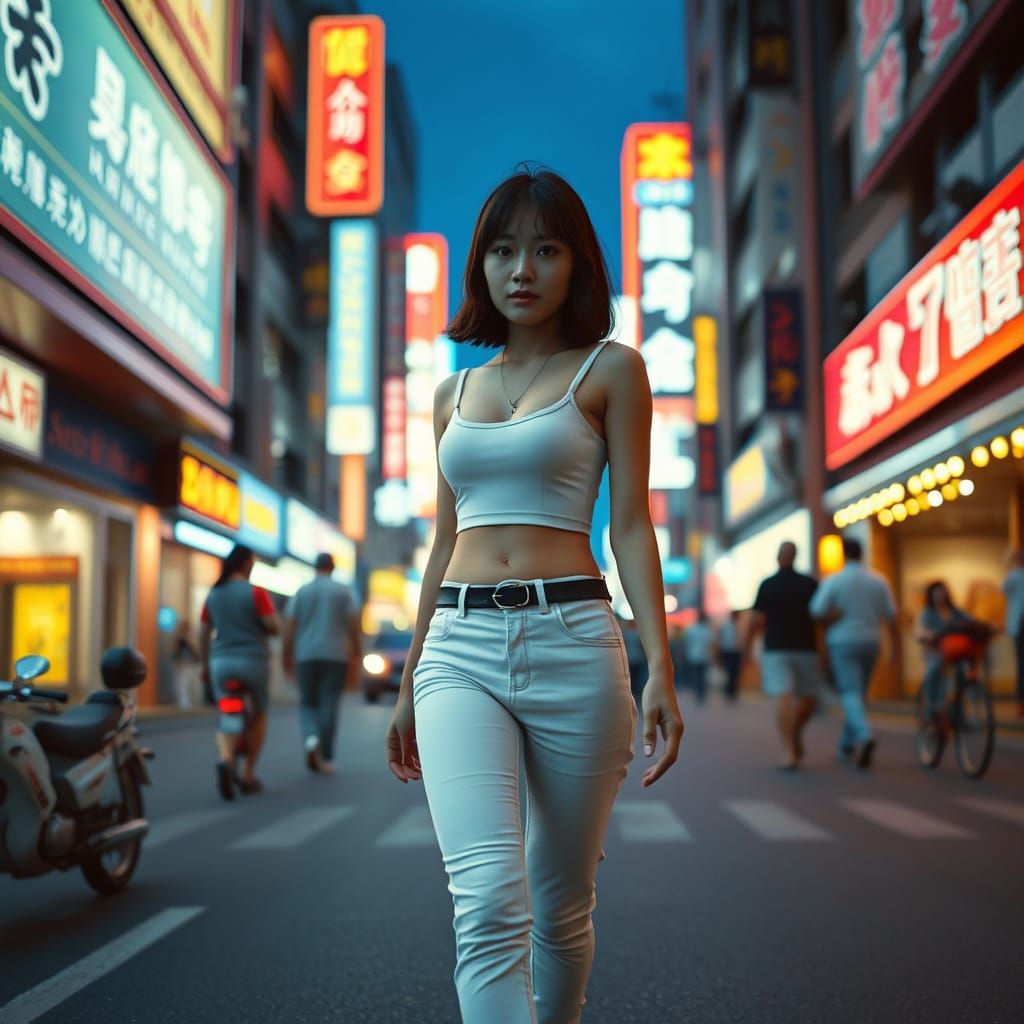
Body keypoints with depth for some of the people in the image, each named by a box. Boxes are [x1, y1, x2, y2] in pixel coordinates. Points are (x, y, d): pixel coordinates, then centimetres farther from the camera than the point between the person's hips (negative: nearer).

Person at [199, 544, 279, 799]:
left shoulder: (213, 594, 7)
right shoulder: (256, 593, -8)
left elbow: (204, 633, 10)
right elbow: (273, 627, -13)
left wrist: (205, 664, 19)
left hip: (221, 662, 3)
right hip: (252, 660, -3)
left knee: (226, 718, 6)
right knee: (259, 716, 17)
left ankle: (225, 759, -26)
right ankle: (248, 775, 16)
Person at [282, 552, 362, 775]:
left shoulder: (301, 592, 5)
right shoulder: (344, 592, 3)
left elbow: (288, 628, 0)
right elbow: (355, 626, -2)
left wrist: (286, 657, 7)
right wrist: (357, 658, 6)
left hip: (307, 656, 1)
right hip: (336, 656, -1)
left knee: (307, 703, 12)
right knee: (329, 706, 2)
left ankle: (311, 738, -16)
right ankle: (325, 759, 0)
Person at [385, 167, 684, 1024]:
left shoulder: (610, 369, 7)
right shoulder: (454, 391, 19)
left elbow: (632, 526, 1)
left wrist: (660, 670, -10)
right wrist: (409, 684, 20)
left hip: (571, 643, -2)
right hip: (459, 650, 2)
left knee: (561, 910, 8)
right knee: (489, 904, -15)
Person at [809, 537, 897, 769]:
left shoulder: (833, 581, -7)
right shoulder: (878, 581, 3)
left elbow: (817, 612, -12)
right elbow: (891, 616, 2)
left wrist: (830, 619, 9)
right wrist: (894, 646, 7)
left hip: (843, 642, -4)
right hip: (871, 642, 4)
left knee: (850, 693, -8)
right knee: (858, 693, 16)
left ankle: (865, 735, -33)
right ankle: (848, 744, 25)